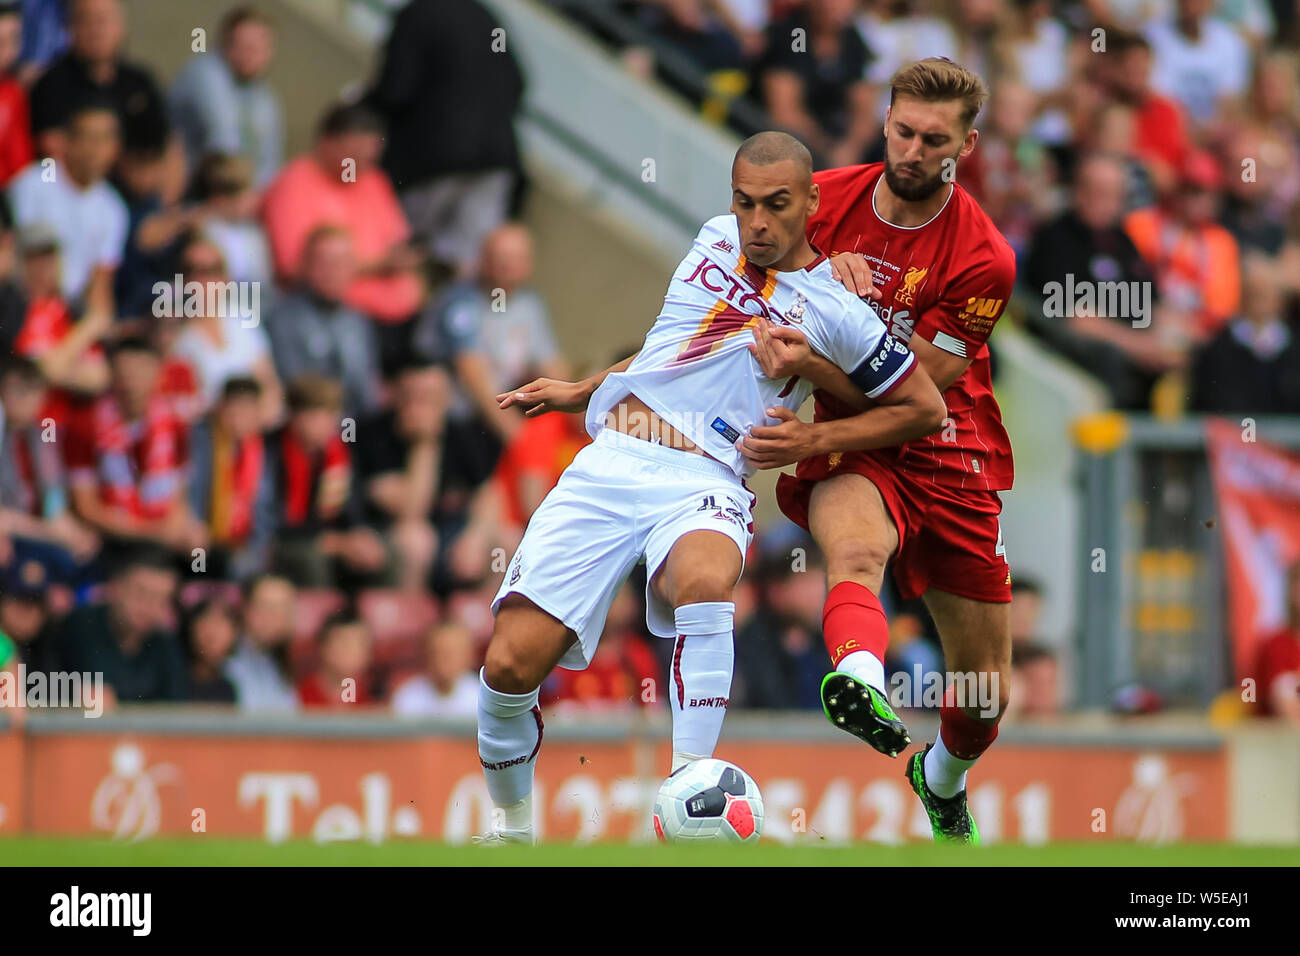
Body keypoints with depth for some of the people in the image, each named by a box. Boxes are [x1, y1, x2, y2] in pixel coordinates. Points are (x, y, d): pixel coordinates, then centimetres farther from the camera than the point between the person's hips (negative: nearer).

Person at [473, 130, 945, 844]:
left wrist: (815, 439, 3)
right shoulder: (716, 240, 16)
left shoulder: (837, 314, 3)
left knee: (704, 579, -41)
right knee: (511, 664, -13)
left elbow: (926, 409, 12)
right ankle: (513, 831, 12)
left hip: (703, 483, -3)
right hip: (607, 464, 3)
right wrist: (578, 391, 37)